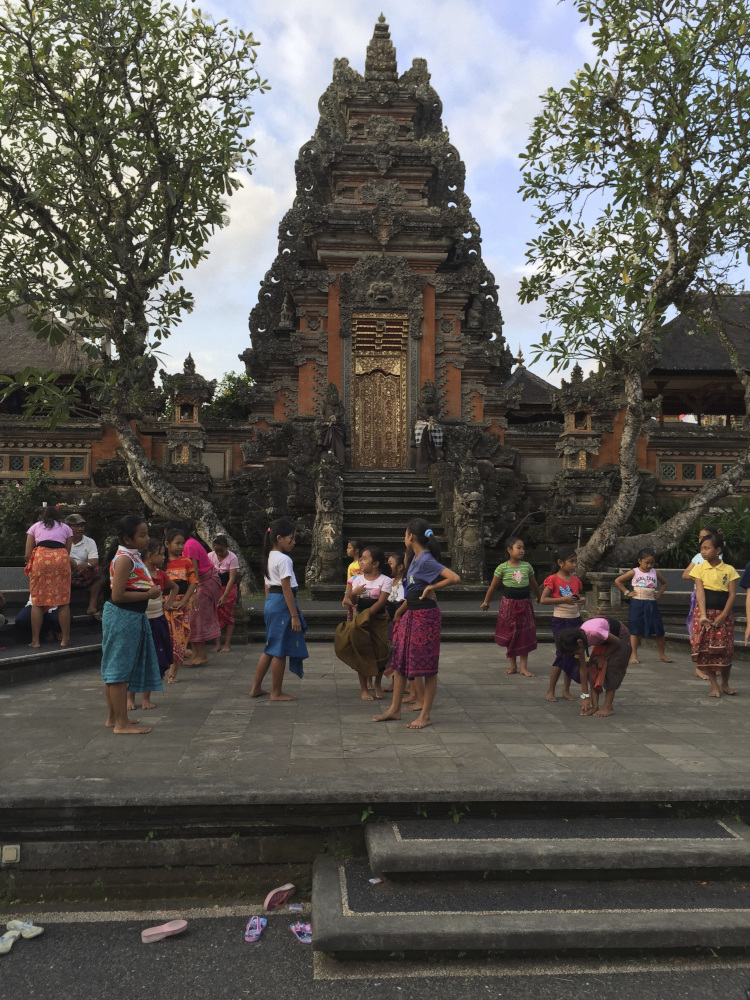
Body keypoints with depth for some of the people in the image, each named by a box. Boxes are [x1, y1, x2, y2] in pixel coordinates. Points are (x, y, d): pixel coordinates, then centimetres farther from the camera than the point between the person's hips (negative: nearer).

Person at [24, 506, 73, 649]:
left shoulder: (35, 526, 26)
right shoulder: (66, 527, 28)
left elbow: (28, 554, 17)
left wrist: (30, 567, 33)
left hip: (41, 557, -1)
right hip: (61, 558, 1)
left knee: (37, 601, 6)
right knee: (63, 601, 6)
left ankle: (35, 641, 6)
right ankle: (65, 639, 9)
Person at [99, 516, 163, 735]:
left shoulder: (134, 557, 11)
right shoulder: (124, 559, -18)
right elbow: (117, 595, -23)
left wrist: (150, 590, 4)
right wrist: (149, 594, -17)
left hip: (132, 617, 10)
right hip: (122, 617, -10)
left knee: (115, 668, 17)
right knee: (120, 669, -3)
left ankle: (114, 716, 29)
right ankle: (122, 723, 4)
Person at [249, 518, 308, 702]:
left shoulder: (269, 557, 14)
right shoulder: (284, 559, -15)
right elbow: (286, 588, -19)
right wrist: (295, 615, -19)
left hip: (270, 603, 10)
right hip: (282, 604, -10)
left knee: (271, 648, 17)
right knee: (280, 650, 0)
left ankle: (256, 688, 22)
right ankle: (276, 692, 9)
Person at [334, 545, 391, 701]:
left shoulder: (385, 580, -7)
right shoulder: (358, 579, 4)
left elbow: (380, 602, -14)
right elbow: (353, 602, -1)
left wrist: (366, 615, -20)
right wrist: (353, 594, -23)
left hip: (378, 620, -3)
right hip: (360, 619, 3)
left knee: (380, 651, 1)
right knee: (362, 653, 2)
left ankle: (377, 684, 24)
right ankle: (363, 688, 12)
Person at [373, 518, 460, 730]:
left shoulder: (426, 559, -18)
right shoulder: (415, 558, 9)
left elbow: (455, 578, -28)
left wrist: (431, 588, -18)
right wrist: (401, 610, 21)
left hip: (426, 616, -9)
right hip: (411, 615, 9)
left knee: (427, 665, 1)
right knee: (400, 661, 12)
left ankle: (425, 715, 11)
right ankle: (395, 709, 22)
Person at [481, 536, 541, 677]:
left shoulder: (527, 566, 1)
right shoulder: (502, 568, -7)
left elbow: (534, 584, 15)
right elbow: (493, 586, 0)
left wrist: (539, 597, 27)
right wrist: (486, 602, 7)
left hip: (524, 603, 2)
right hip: (509, 603, -2)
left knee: (525, 635, 3)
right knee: (510, 635, 7)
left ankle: (524, 667, 10)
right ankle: (513, 666, 18)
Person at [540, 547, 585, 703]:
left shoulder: (576, 580, 7)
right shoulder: (553, 579, -10)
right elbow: (543, 599, -14)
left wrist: (580, 600, -3)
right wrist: (563, 599, -22)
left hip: (575, 620, 6)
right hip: (560, 621, -6)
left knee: (573, 655, 7)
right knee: (563, 655, -6)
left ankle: (566, 690, 19)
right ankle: (550, 690, 8)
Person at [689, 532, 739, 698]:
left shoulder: (729, 570, 0)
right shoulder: (699, 568, 0)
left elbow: (732, 595, -3)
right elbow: (700, 592, -9)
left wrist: (722, 615, -14)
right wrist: (703, 615, -21)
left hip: (724, 614, 0)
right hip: (704, 613, 0)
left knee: (725, 650, 2)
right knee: (705, 649, -2)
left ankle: (725, 684, 22)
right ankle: (714, 686, 8)